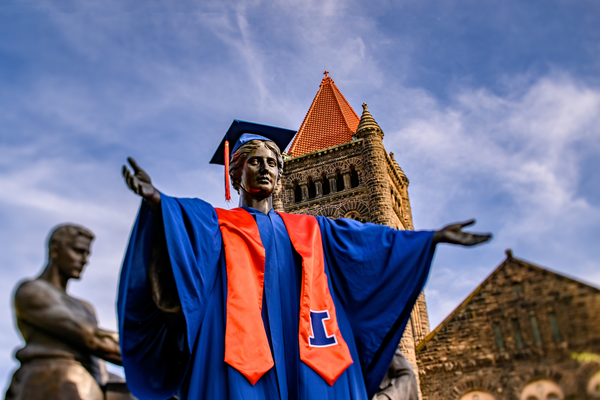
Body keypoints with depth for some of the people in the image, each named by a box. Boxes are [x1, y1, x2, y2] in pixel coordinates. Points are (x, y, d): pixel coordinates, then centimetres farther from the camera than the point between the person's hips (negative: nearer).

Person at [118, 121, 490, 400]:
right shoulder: (216, 222, 17)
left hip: (305, 357, 4)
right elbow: (184, 217, -4)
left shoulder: (310, 229, 27)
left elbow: (365, 235, 23)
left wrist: (433, 237, 18)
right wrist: (156, 200, -27)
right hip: (242, 345, -3)